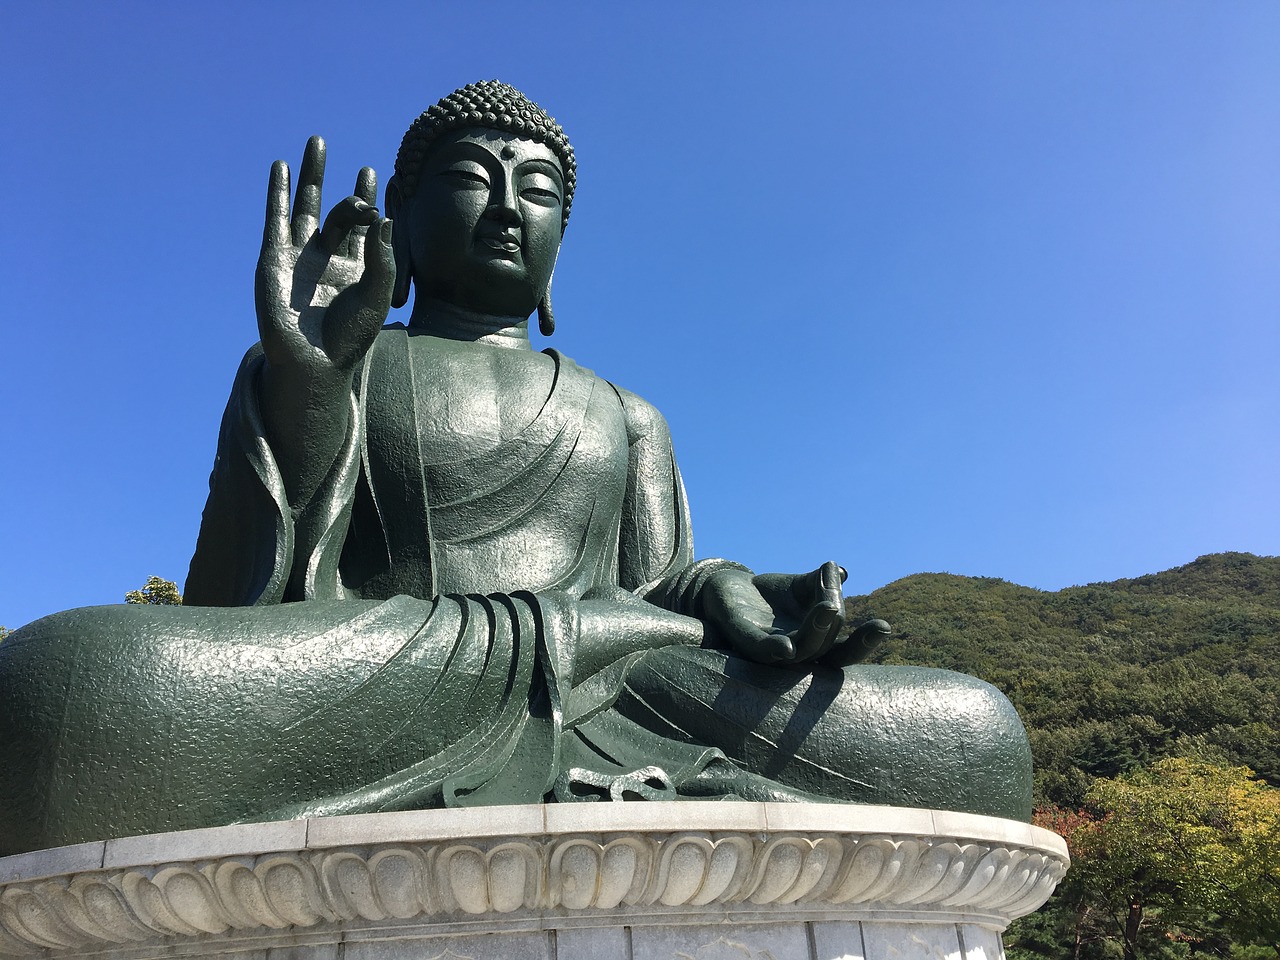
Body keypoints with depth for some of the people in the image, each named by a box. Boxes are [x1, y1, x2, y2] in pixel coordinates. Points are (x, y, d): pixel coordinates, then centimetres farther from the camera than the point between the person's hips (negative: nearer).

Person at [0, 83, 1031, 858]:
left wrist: (729, 598, -10)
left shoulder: (626, 418, 28)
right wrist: (305, 386, -13)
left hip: (610, 747, 3)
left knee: (979, 737, -14)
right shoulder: (303, 370, 18)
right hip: (358, 765, -2)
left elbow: (662, 584, 15)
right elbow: (232, 623, 3)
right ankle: (569, 642, -24)